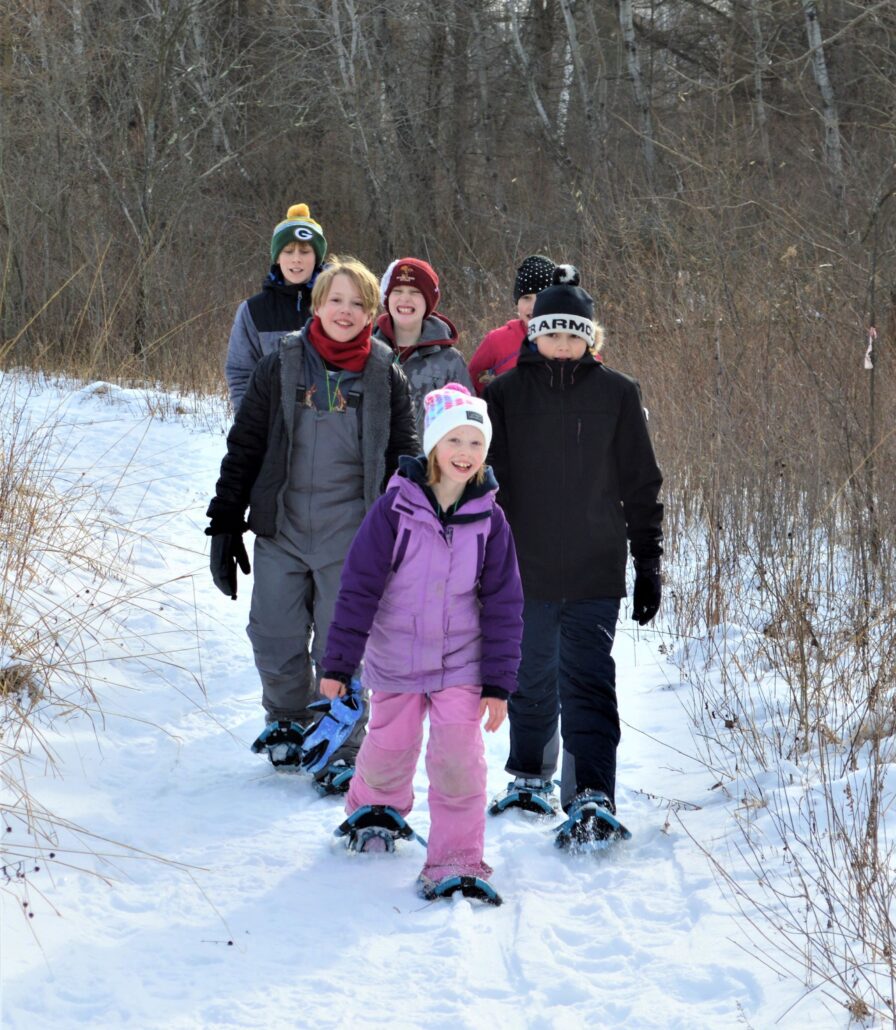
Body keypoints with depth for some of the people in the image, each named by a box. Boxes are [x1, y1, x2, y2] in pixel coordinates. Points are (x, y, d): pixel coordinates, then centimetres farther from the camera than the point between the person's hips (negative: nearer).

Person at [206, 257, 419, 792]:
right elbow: (244, 446, 6)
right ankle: (290, 721, 31)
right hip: (281, 527, 1)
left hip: (350, 535, -1)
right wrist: (225, 522, 3)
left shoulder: (386, 376, 2)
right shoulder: (281, 367, 2)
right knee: (274, 638, 4)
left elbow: (405, 457, 8)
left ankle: (343, 749, 17)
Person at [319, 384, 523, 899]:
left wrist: (498, 683, -3)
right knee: (389, 751, 15)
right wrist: (339, 663, -8)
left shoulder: (489, 518, -7)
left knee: (458, 759, -9)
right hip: (396, 659, 0)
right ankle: (374, 811, 46)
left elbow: (503, 604, -2)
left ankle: (457, 859, 2)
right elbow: (359, 586, -9)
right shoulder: (395, 508, -14)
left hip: (462, 663, 0)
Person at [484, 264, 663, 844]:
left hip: (597, 573, -2)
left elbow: (642, 485, 5)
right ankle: (531, 776, 32)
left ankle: (592, 794, -15)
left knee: (588, 682, -10)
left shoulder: (618, 394, 1)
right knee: (532, 680, 14)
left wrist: (648, 563, 4)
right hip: (525, 571, 2)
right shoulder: (506, 394, 3)